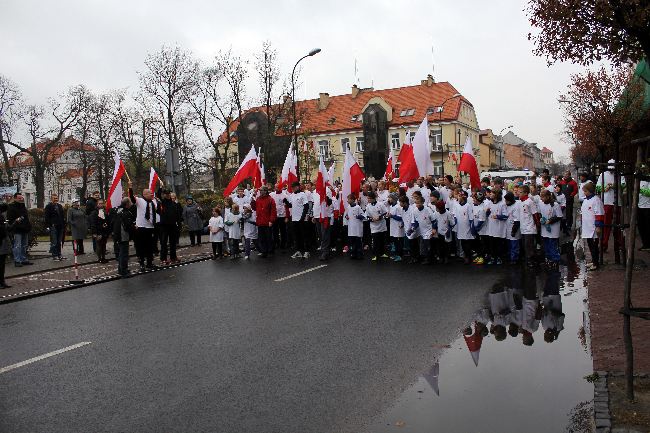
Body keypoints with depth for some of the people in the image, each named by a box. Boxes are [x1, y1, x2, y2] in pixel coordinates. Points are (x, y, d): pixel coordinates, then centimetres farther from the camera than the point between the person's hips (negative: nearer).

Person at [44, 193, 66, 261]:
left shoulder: (60, 206, 18)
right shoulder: (48, 206, -2)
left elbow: (63, 216, 23)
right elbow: (46, 217, -7)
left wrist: (64, 225, 15)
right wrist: (47, 226, -14)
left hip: (60, 227, 6)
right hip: (53, 226, -6)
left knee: (59, 242, 11)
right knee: (54, 242, -5)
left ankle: (59, 255, 17)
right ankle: (54, 255, 0)